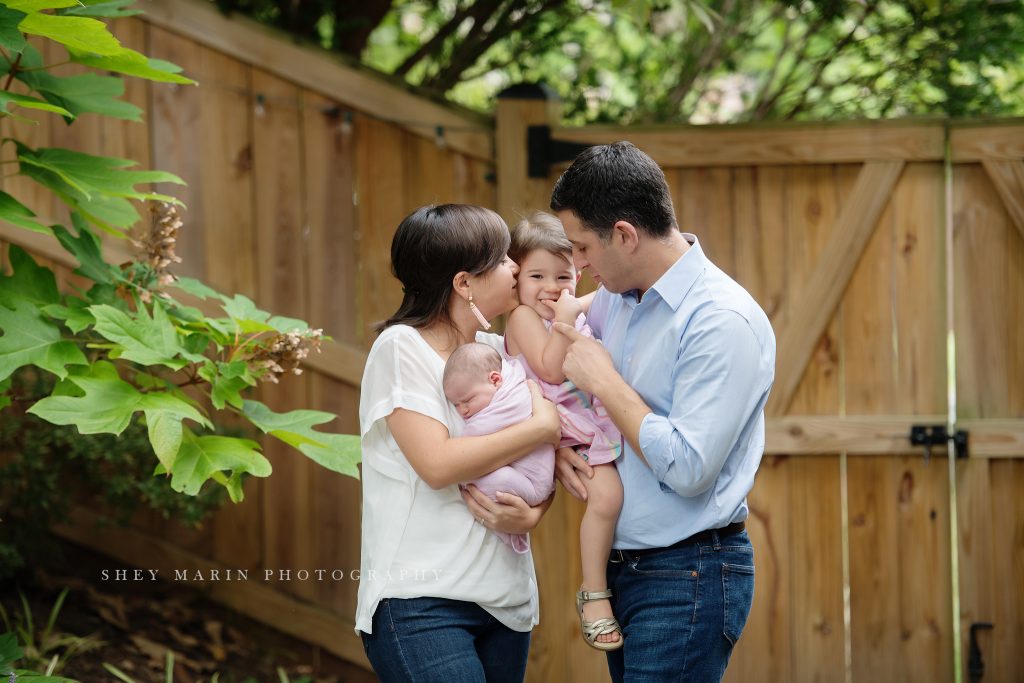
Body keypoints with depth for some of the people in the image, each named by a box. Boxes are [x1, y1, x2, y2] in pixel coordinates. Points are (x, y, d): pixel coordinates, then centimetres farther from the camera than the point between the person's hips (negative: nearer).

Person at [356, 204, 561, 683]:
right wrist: (542, 427, -13)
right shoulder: (402, 347, -7)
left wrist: (533, 514, -10)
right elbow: (437, 464, -18)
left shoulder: (498, 351, 11)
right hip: (423, 603, -6)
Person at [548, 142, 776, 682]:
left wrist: (604, 381, -15)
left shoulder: (723, 321, -17)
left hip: (687, 577, -8)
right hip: (621, 570, 8)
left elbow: (687, 470, -23)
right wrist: (558, 451, 0)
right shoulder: (614, 301, 8)